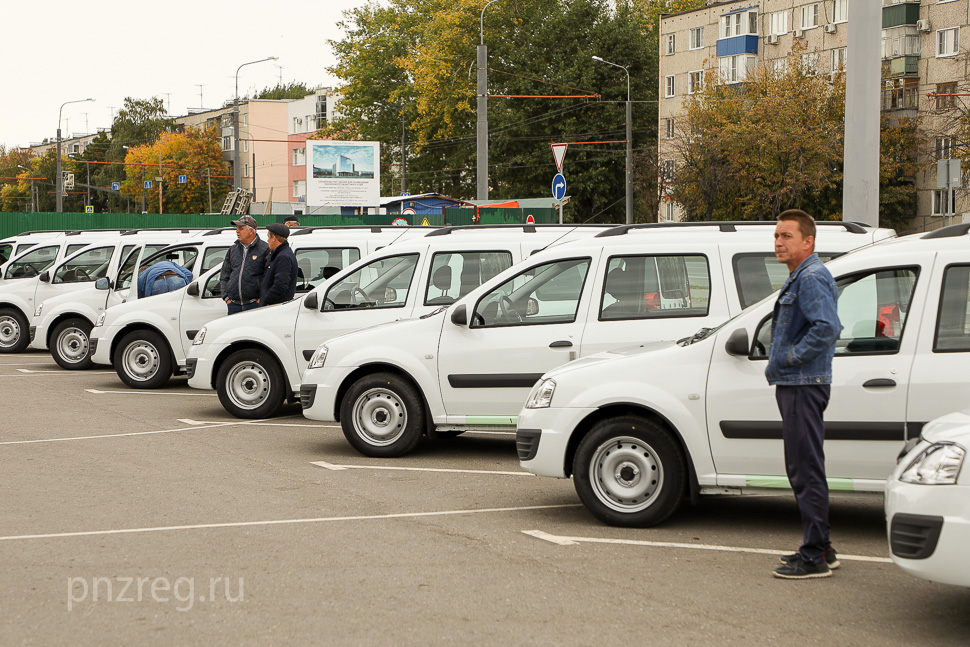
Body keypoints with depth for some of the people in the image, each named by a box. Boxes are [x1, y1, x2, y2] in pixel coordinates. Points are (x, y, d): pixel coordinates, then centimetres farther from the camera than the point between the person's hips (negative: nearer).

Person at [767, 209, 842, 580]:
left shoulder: (812, 278, -14)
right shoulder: (799, 278, 19)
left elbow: (828, 327, -28)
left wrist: (792, 356, -19)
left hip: (804, 386, -11)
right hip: (793, 386, 11)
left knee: (806, 471, -8)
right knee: (802, 469, 15)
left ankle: (815, 558, -5)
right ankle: (820, 548, 23)